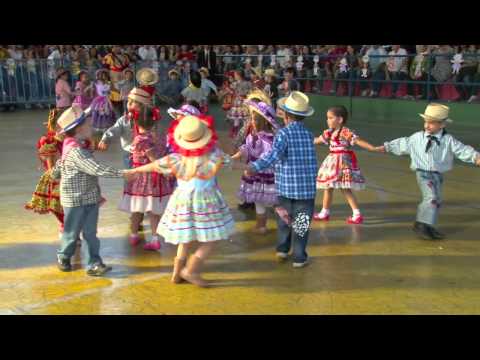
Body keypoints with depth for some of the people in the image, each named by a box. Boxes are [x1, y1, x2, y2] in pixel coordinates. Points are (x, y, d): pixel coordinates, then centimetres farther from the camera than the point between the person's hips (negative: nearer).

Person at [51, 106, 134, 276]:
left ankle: (94, 264, 8)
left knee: (91, 233, 6)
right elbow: (98, 169, -32)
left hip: (90, 198, 8)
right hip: (75, 201, -8)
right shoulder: (76, 152, -23)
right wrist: (122, 174, -32)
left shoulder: (79, 148, 7)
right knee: (72, 232, 11)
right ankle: (63, 258, 32)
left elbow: (56, 169, 20)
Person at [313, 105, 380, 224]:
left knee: (345, 189, -6)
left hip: (343, 162, -8)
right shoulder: (329, 132, 8)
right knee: (328, 187, 12)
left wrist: (374, 148, -34)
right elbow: (317, 140, 19)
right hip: (332, 162, 8)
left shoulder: (346, 132, -16)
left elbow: (359, 141, -23)